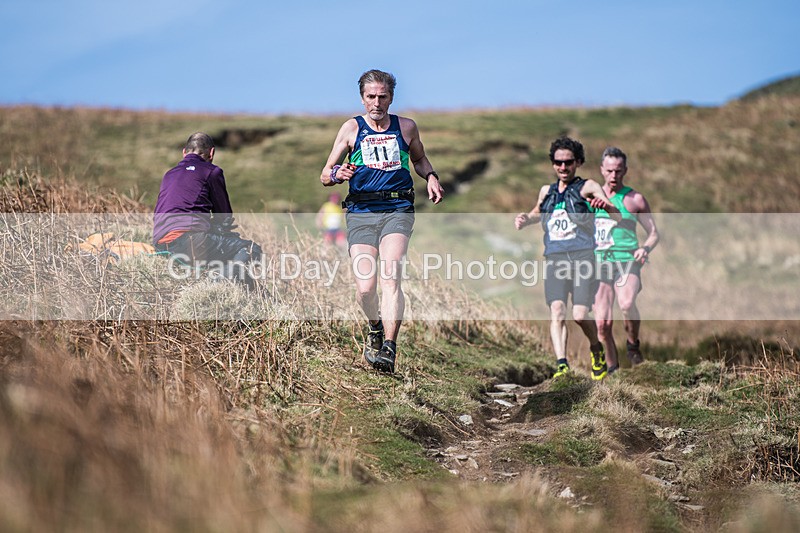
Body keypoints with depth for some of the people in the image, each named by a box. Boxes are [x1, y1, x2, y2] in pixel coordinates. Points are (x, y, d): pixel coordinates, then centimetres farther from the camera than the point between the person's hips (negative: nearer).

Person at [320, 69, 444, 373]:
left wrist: (431, 177, 9)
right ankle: (375, 328, 25)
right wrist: (338, 174, -15)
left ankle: (389, 348, -26)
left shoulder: (406, 127, 11)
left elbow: (419, 158, 31)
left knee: (391, 276, -22)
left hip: (398, 210, 0)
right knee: (365, 288, -8)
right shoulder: (352, 128, 8)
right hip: (361, 213, 0)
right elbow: (325, 176, 10)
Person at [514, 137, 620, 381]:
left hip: (582, 256, -3)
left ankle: (597, 350, 19)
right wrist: (524, 219, 17)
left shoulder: (587, 187, 5)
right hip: (554, 258, 4)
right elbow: (537, 213, 40)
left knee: (580, 315, -10)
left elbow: (617, 216, -6)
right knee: (556, 311, -15)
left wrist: (606, 205, -30)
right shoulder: (546, 191, 19)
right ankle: (561, 364, -20)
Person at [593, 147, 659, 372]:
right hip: (599, 263, 3)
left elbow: (654, 233, 8)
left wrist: (645, 248, -13)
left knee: (627, 303, -32)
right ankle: (613, 368, 13)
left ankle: (633, 344, -7)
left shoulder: (634, 199, 5)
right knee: (603, 323, -4)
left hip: (627, 261, -3)